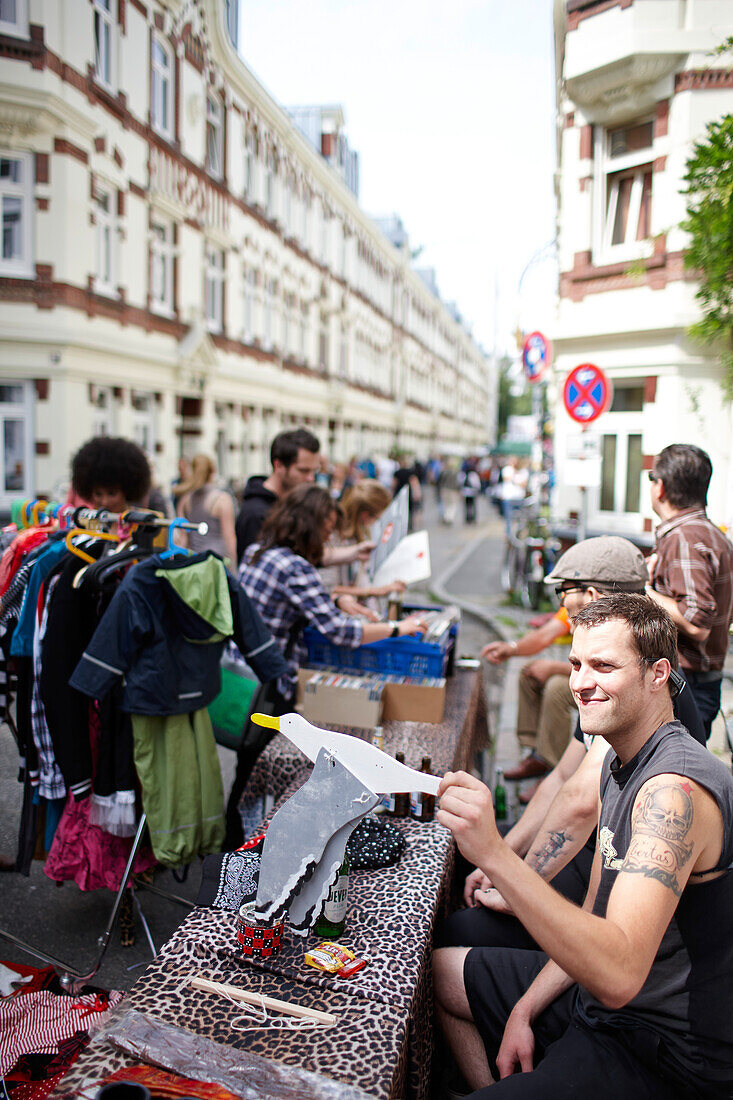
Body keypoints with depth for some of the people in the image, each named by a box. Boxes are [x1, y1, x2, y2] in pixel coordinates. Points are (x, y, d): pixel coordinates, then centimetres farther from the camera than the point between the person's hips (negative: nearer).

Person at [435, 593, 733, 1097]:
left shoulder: (676, 788, -28)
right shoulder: (620, 762, 3)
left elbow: (619, 975, -38)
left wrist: (496, 855, -47)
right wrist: (525, 1009, 1)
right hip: (598, 999, 9)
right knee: (440, 970, 15)